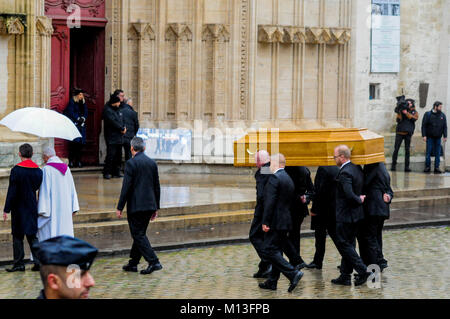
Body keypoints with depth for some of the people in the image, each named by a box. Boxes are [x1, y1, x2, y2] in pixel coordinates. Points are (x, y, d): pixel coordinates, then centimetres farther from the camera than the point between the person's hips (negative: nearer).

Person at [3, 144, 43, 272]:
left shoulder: (16, 170, -13)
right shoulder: (38, 171, 0)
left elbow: (11, 192, -12)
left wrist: (6, 209, -8)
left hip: (19, 208, -4)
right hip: (33, 208, 4)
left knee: (18, 236, 5)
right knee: (32, 235, 11)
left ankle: (19, 263, 5)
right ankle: (38, 261, 2)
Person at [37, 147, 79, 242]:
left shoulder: (47, 169, -10)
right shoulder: (66, 168, 8)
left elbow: (44, 190, -15)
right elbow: (72, 189, 9)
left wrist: (42, 210, -14)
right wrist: (73, 208, 11)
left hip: (52, 206, -6)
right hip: (65, 208, 6)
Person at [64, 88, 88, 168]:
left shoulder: (83, 102, 16)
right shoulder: (71, 102, -1)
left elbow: (85, 112, 12)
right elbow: (71, 113, -7)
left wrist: (83, 118, -6)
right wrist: (78, 119, -11)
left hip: (81, 125, 5)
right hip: (73, 125, -5)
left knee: (80, 143, 0)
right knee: (74, 142, -11)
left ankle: (78, 161, 4)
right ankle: (71, 161, -9)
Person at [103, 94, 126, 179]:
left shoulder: (118, 110, 17)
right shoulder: (107, 111, -10)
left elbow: (122, 120, 22)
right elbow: (113, 122, -19)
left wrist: (124, 128, 2)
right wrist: (122, 128, -12)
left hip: (119, 137, 9)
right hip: (111, 138, -9)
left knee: (118, 155, 10)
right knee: (110, 155, -11)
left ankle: (116, 172, 17)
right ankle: (106, 173, -7)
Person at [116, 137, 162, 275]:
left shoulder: (131, 163, -11)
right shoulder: (152, 163, 8)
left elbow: (126, 187, -14)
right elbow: (157, 187, 12)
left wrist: (120, 207, -8)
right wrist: (156, 207, 19)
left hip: (135, 206, -7)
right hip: (149, 205, 7)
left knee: (139, 235, -3)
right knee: (140, 234, 15)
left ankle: (153, 262, -13)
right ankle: (133, 263, 22)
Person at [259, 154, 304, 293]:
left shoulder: (274, 178, -14)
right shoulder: (288, 179, 16)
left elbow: (270, 202, -20)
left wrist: (265, 222, -19)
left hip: (275, 222, -9)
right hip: (285, 221, 10)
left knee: (270, 251, -9)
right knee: (277, 251, 13)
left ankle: (293, 274, -18)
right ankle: (272, 282, 17)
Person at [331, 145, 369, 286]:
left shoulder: (344, 173, -21)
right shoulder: (357, 168, 8)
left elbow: (349, 194, -29)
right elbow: (361, 188, 17)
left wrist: (359, 200, -14)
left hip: (345, 216, -9)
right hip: (357, 214, 9)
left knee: (343, 244, 0)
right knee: (348, 244, 13)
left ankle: (362, 271, -5)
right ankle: (345, 276, 18)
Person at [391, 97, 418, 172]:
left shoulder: (414, 112, 11)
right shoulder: (401, 111, 8)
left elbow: (414, 118, -9)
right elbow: (398, 120, -5)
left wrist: (406, 113, -15)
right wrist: (400, 112, -18)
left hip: (408, 133, 1)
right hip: (400, 132, -1)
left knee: (407, 150, 1)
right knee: (396, 149, -4)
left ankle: (407, 167, 1)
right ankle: (393, 165, 0)